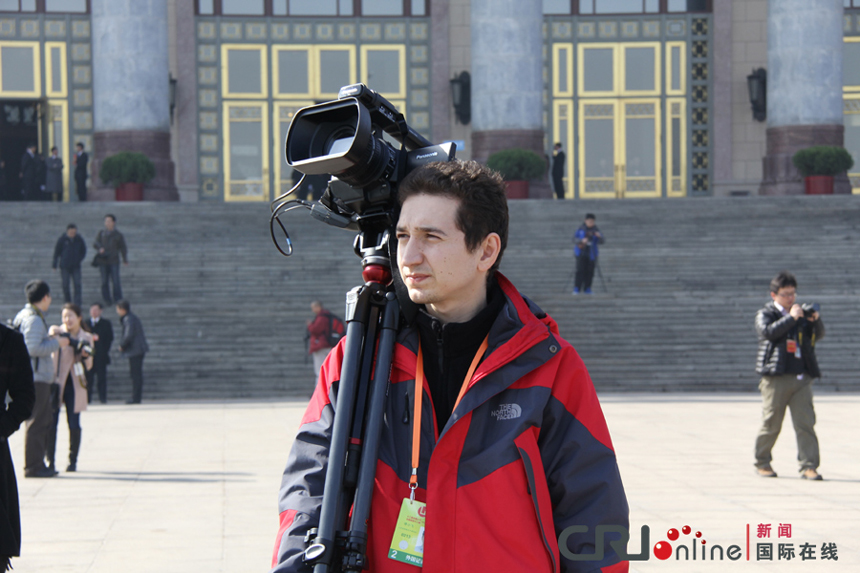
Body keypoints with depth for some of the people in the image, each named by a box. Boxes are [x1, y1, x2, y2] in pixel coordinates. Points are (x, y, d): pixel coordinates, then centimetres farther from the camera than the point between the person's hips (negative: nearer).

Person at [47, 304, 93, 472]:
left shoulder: (87, 338, 9)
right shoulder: (56, 331, 2)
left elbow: (88, 366, 10)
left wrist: (85, 356, -13)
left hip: (75, 385, 2)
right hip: (55, 382, -2)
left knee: (74, 425, -2)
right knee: (51, 423, -6)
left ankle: (72, 461, 12)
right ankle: (50, 461, 5)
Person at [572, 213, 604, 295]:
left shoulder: (595, 230, 4)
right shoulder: (580, 229, 0)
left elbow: (601, 242, 0)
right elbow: (575, 239, -4)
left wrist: (599, 237, -22)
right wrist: (582, 240, -23)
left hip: (591, 254, 2)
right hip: (581, 253, -2)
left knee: (589, 272, -1)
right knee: (580, 271, -11)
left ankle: (587, 289, 7)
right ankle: (577, 289, -10)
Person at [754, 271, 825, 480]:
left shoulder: (801, 313, 17)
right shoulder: (765, 314, 5)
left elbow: (818, 335, 13)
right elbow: (768, 332, -14)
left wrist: (816, 320, -6)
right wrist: (791, 317, -18)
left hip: (802, 377, 3)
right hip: (776, 377, -3)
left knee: (806, 423, -5)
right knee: (771, 424, 2)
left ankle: (808, 466, -7)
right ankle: (762, 463, 19)